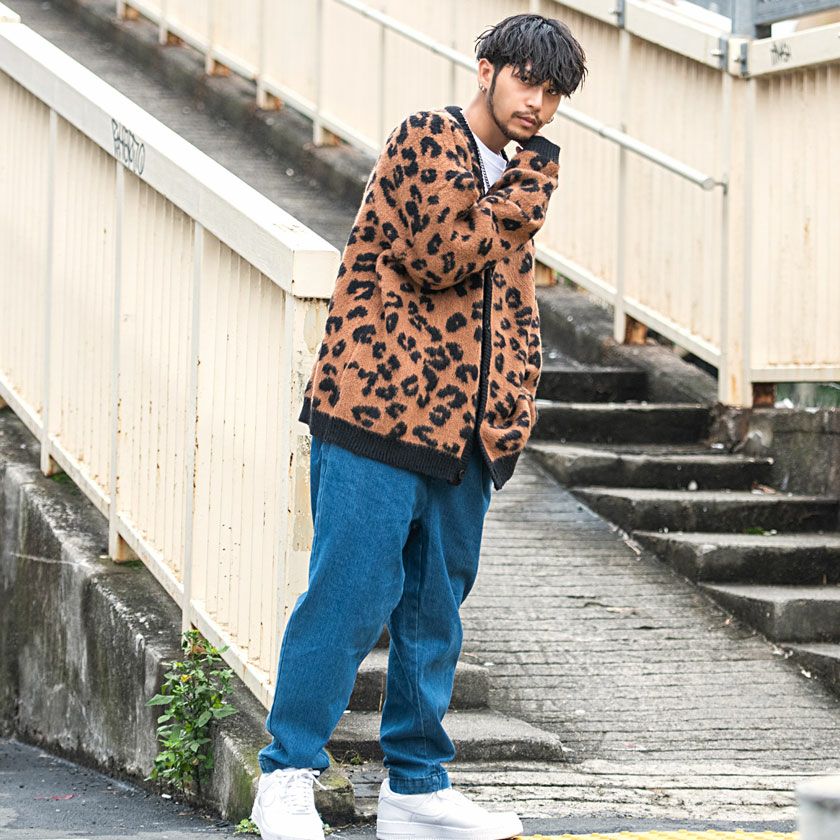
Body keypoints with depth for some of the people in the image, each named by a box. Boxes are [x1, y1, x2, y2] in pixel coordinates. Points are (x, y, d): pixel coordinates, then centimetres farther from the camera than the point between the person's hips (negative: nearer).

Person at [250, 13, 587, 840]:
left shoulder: (515, 181, 20)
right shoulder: (425, 139, -4)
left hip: (462, 429, 8)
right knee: (351, 594, -8)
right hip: (379, 403, -8)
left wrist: (512, 405, 13)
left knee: (436, 606, 10)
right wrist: (527, 190, -7)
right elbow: (442, 256, -15)